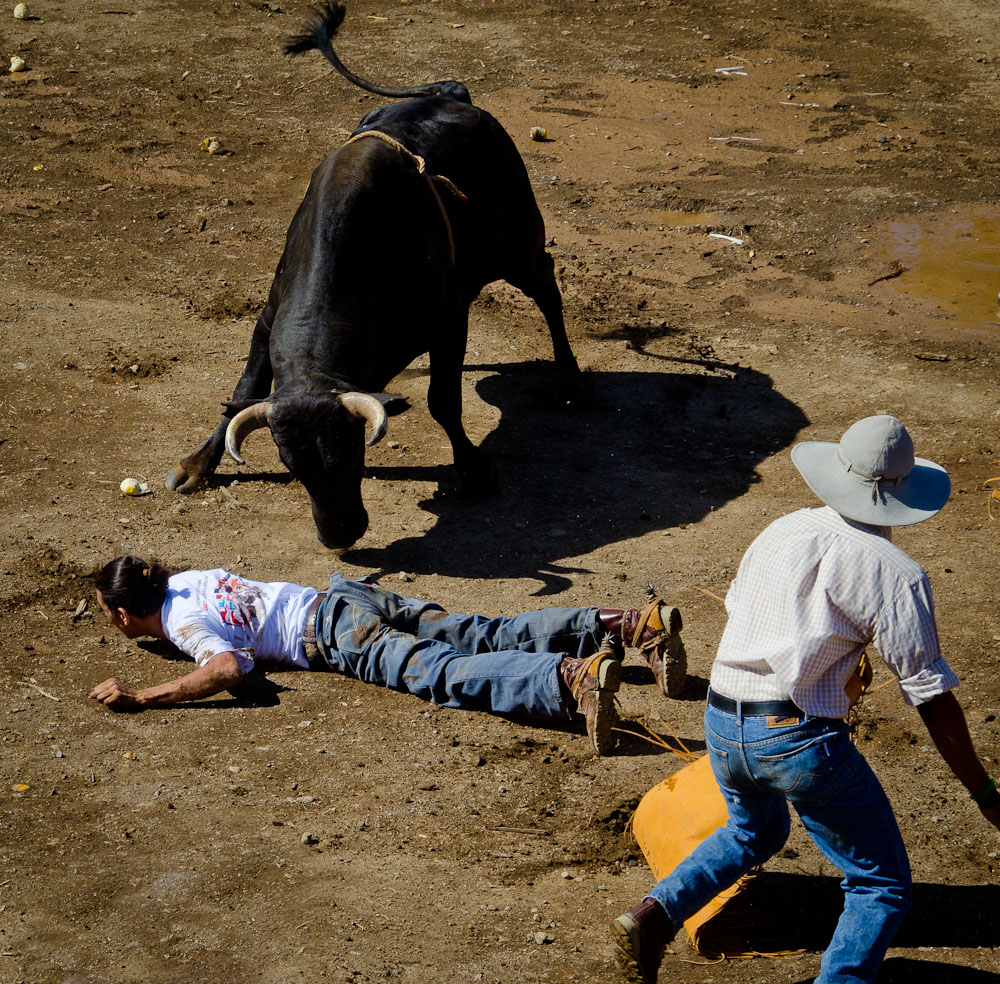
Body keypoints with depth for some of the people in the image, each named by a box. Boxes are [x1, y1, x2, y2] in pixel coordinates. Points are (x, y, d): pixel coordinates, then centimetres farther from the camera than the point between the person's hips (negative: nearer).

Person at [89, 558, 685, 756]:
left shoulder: (182, 622, -5)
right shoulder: (181, 578, 22)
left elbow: (228, 668, -25)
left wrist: (138, 698, -22)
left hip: (335, 634, -8)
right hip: (342, 596, 8)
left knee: (449, 675, -25)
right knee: (491, 637, -1)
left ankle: (574, 678, -48)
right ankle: (630, 622, -10)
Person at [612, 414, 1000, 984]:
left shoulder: (782, 531, 8)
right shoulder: (895, 574, -9)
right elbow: (933, 696, -9)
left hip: (722, 723, 6)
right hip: (802, 739, -6)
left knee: (754, 831, 34)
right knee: (882, 885, 10)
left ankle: (654, 916, 14)